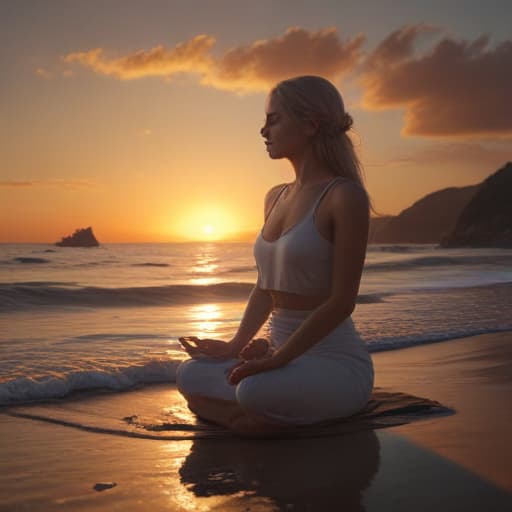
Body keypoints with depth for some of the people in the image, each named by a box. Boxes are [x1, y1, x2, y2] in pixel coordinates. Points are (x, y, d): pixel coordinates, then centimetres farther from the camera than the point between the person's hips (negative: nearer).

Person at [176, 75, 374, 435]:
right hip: (282, 353, 7)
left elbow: (342, 301, -17)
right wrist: (236, 346, 5)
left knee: (255, 391, -33)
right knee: (190, 376, -8)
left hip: (336, 360, -7)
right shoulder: (276, 198, 11)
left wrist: (276, 358, -20)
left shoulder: (345, 196, -13)